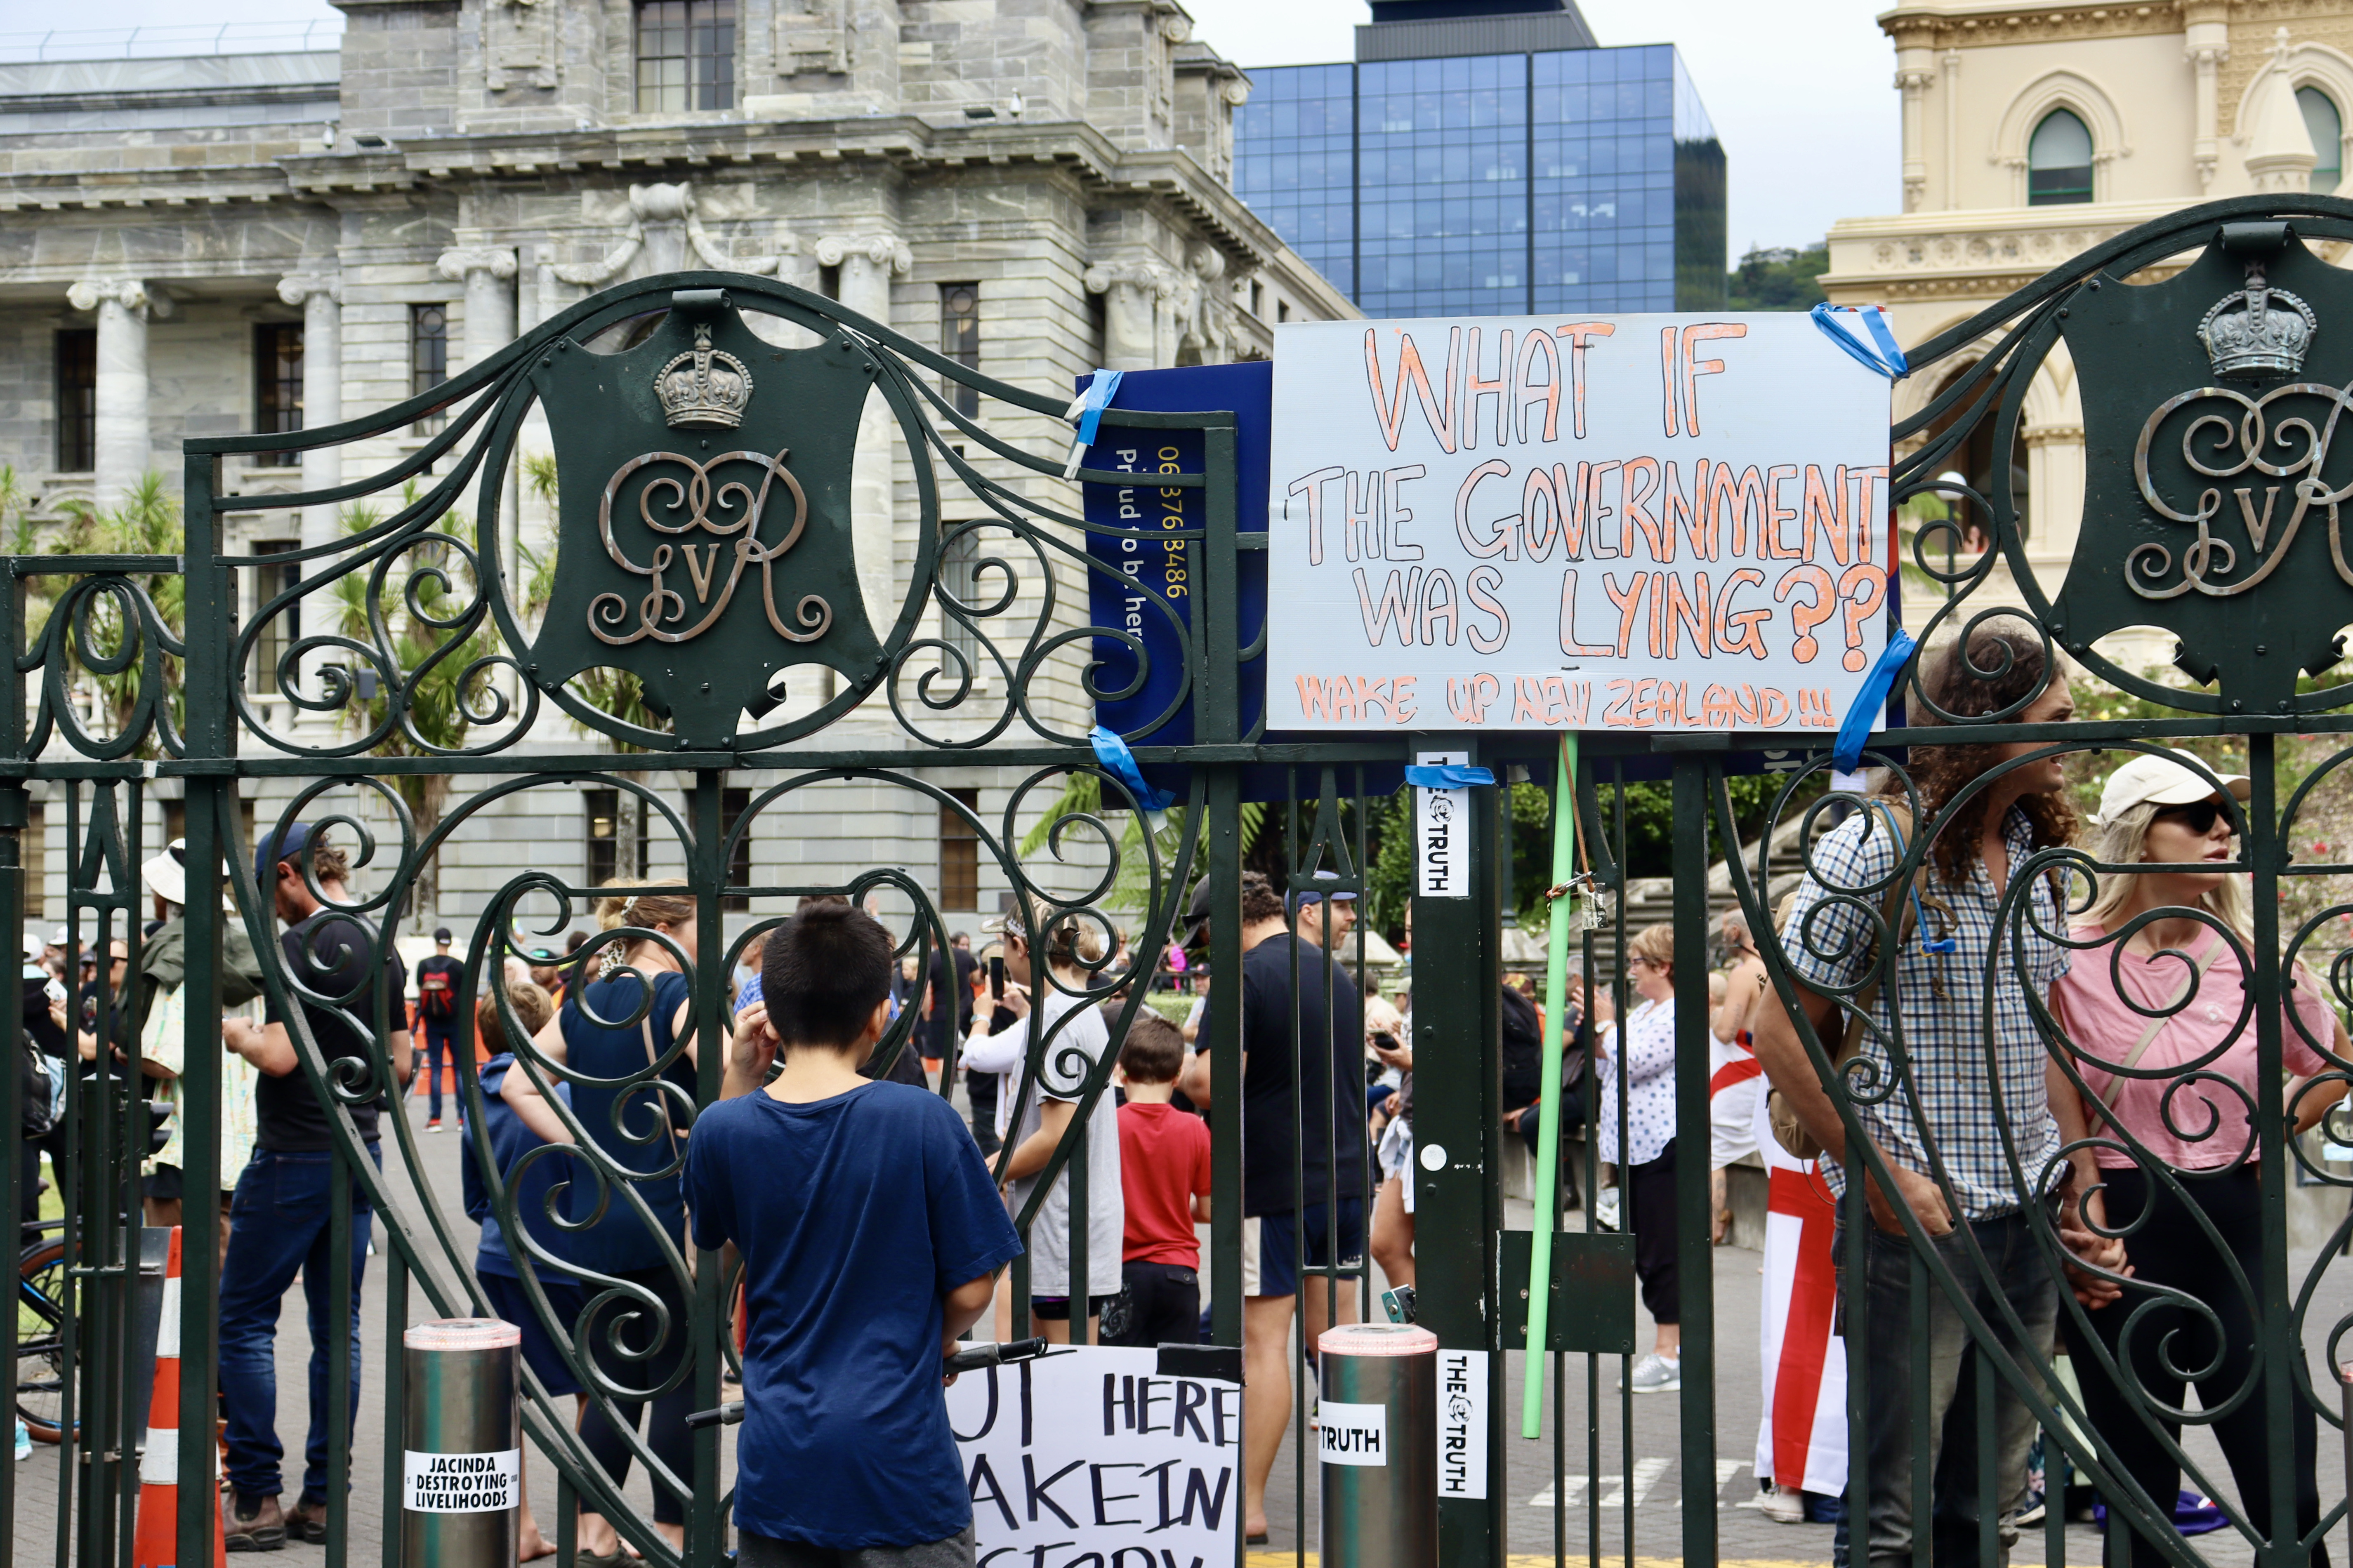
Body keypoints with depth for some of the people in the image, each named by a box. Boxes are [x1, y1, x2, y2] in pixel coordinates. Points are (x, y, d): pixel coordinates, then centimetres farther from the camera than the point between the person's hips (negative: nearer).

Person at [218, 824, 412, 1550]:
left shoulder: (303, 944, -15)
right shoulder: (384, 949, 10)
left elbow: (280, 1056, -21)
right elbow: (400, 1065, 15)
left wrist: (235, 1031, -4)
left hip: (295, 1157, -8)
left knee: (245, 1320, 0)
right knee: (338, 1325, 9)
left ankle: (257, 1499, -1)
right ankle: (320, 1499, 13)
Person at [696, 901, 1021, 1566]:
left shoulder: (723, 1129, -3)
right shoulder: (924, 1121, -12)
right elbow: (970, 1290, -6)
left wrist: (737, 1081, 11)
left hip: (776, 1463, 4)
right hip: (900, 1456, -3)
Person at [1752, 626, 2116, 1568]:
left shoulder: (2035, 856, 12)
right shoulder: (1873, 849, -10)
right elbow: (1781, 1038, -10)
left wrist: (2067, 1187, 14)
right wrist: (1885, 1180, -14)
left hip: (2026, 1221, 7)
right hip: (1917, 1221, -7)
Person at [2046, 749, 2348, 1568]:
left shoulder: (2253, 956, 2)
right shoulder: (2073, 963, -7)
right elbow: (2054, 1114, -1)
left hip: (2236, 1225, 2)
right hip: (2124, 1232, -2)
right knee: (2141, 1494, 7)